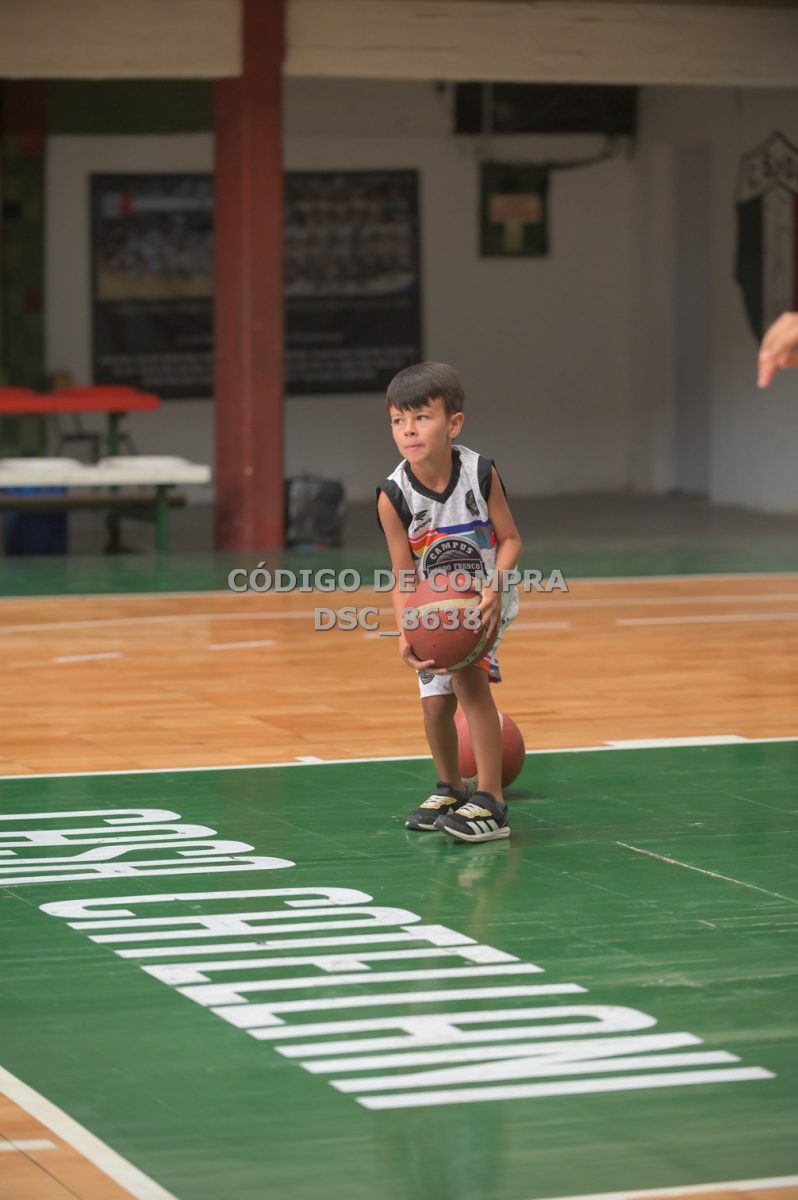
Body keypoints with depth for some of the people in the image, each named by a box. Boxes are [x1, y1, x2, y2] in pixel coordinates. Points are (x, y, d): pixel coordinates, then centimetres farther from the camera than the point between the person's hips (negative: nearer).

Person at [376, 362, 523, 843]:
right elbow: (404, 576, -16)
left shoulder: (481, 473, -23)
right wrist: (405, 635, -31)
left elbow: (511, 539, -13)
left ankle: (491, 802, -22)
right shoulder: (394, 496, -21)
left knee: (467, 673, -25)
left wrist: (494, 588, -31)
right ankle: (450, 789, 37)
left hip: (486, 597, -3)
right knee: (436, 703, 6)